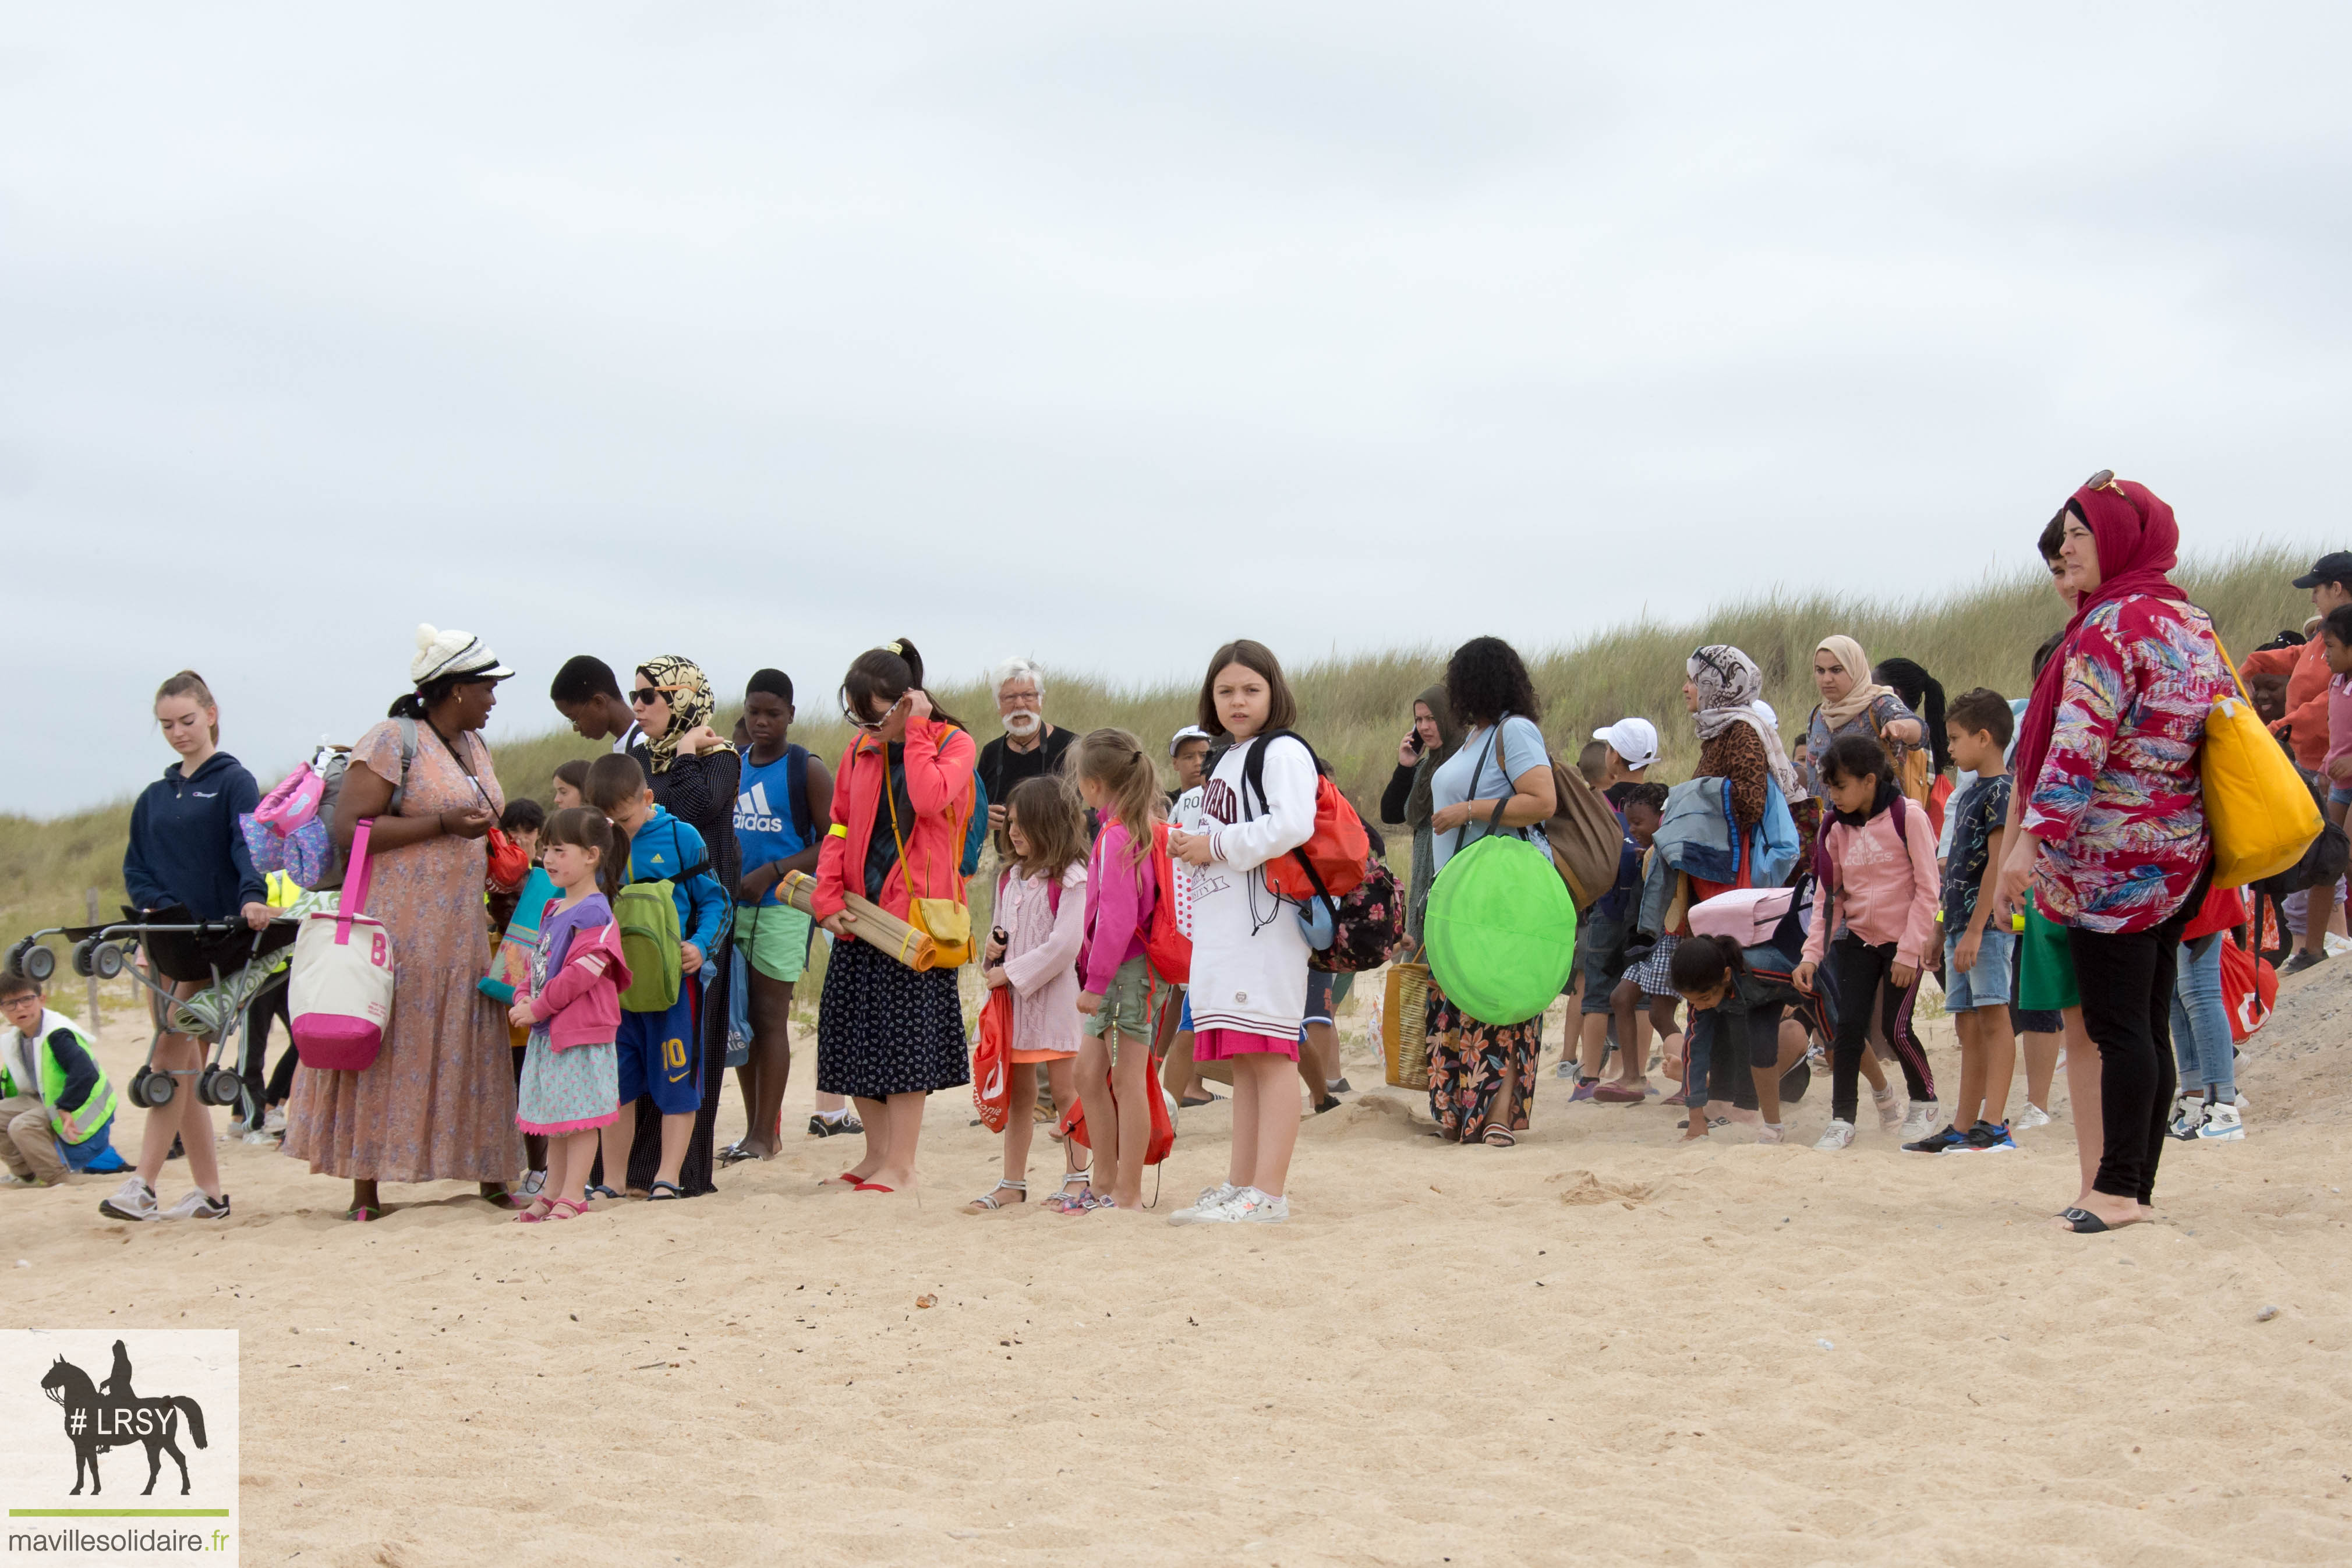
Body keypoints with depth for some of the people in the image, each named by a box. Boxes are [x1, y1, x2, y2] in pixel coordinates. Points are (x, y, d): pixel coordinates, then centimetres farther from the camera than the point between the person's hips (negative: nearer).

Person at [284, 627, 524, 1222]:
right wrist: (443, 824, -19)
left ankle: (491, 1173, 14)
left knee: (472, 1050, 7)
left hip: (462, 932, 8)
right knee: (384, 1050, -5)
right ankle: (366, 1189, -2)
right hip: (399, 926, -8)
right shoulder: (391, 742, -9)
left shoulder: (474, 747, 17)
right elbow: (350, 828, -17)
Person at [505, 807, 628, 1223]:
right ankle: (553, 1191, 23)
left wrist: (538, 1009, -15)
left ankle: (573, 1197, -1)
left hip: (583, 1034, -9)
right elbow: (537, 962, 20)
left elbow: (581, 973, -21)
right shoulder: (554, 911, 14)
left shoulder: (594, 913, -15)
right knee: (556, 1116, 15)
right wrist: (522, 1002, 2)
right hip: (549, 1032, 9)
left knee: (580, 1114, -4)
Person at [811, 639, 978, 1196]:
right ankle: (877, 1153, 21)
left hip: (915, 910, -6)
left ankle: (901, 1164, 0)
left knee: (905, 1035, -7)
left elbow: (929, 799, -24)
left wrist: (914, 732, -16)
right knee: (851, 1030, 8)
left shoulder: (953, 744, -4)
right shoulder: (860, 752, 12)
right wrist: (829, 898, 0)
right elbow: (840, 830, 13)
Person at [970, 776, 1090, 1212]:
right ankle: (1013, 1182, 14)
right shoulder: (1009, 877, 14)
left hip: (1055, 995, -7)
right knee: (1017, 1092, 10)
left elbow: (1064, 946, -17)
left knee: (1065, 1089, -1)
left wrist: (1011, 973, -14)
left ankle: (1079, 1177, 6)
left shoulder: (1070, 879, -10)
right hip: (1013, 997, 7)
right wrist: (993, 951, 2)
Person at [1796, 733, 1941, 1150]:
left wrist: (1909, 951, -14)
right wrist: (1812, 954, -3)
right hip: (1856, 940, 5)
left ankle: (1925, 1101, 20)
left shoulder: (1908, 817, -12)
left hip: (1903, 943, -5)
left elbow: (1927, 890, -12)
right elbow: (1828, 897, 8)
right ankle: (1842, 1119, 2)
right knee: (1848, 1025, -5)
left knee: (1897, 1028, -5)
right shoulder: (1838, 830, 5)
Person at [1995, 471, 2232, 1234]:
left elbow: (2079, 746, -21)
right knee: (2149, 1027, 10)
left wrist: (2031, 839, -21)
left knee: (2117, 1025, -7)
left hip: (2113, 860, -9)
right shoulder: (2190, 619, 13)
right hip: (2179, 856, 9)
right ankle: (2138, 1187, 13)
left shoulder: (2112, 625, -14)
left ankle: (2118, 1189, -7)